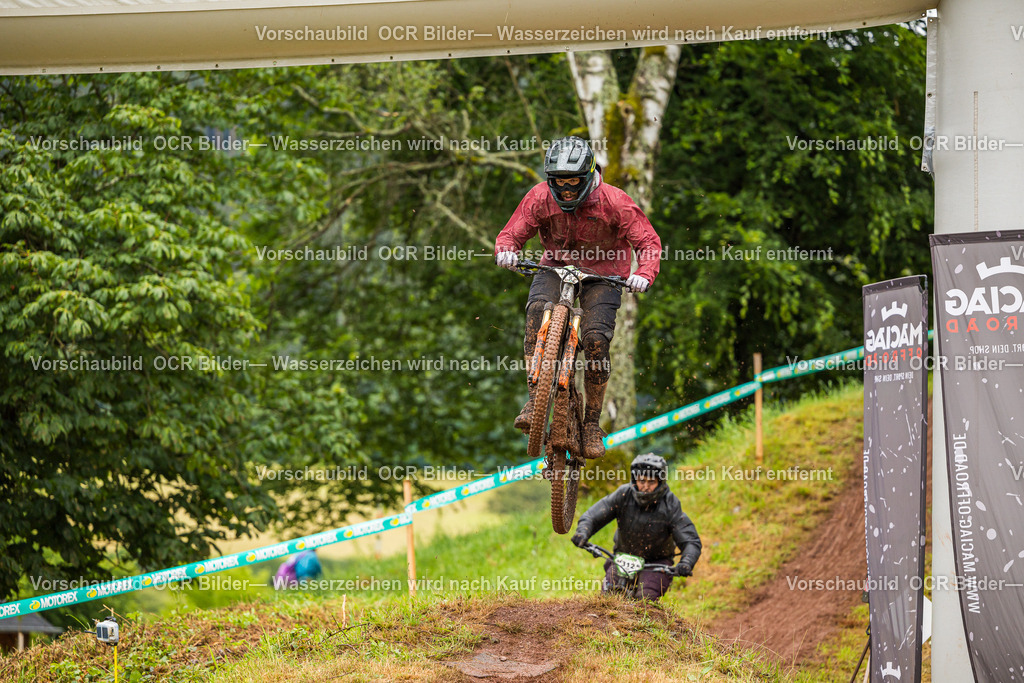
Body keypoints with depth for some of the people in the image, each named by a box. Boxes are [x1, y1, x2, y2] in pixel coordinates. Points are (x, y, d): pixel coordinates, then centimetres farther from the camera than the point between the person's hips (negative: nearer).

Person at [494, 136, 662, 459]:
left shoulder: (614, 202, -21)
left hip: (602, 274, -1)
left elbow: (649, 241, -18)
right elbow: (511, 234, -11)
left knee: (596, 340, -20)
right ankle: (535, 399, -32)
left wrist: (644, 274, -37)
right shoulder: (540, 197, -16)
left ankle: (592, 422, -3)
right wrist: (506, 251, -35)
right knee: (538, 310, -31)